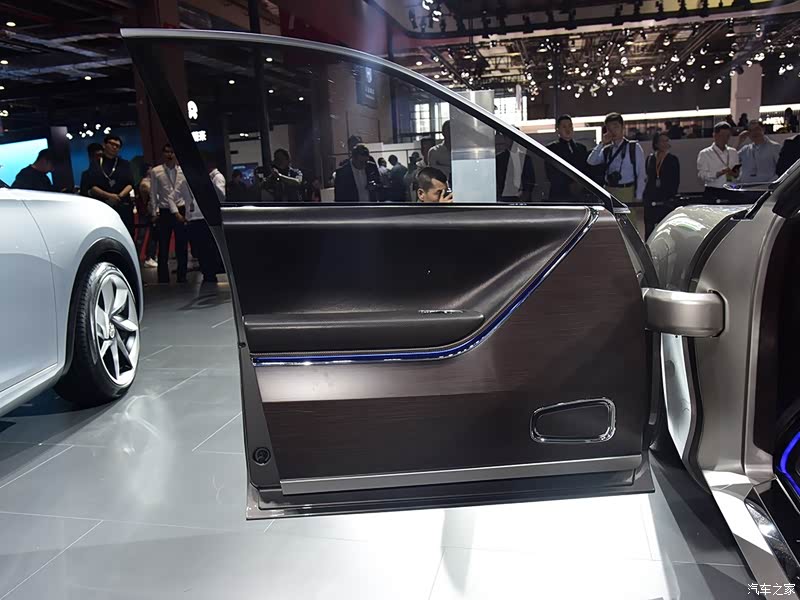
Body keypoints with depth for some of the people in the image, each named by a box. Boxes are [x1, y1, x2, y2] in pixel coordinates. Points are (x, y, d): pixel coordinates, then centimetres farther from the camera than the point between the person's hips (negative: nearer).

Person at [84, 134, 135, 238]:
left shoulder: (124, 164, 15)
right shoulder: (95, 164, 11)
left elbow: (130, 184, 5)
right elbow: (91, 186, 2)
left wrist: (119, 196, -13)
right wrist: (109, 196, -13)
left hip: (123, 207, 1)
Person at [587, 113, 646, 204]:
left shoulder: (634, 148, 2)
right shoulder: (606, 150, 12)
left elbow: (641, 174, -1)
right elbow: (591, 161, -4)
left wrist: (638, 197, -7)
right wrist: (602, 143, -5)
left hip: (627, 192, -3)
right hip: (609, 191, 3)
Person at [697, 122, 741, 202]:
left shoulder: (733, 152, 16)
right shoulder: (704, 154, 0)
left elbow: (740, 171, 21)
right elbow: (702, 175, -10)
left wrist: (736, 174, -3)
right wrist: (719, 173, -23)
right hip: (713, 193, -4)